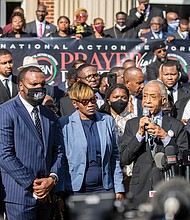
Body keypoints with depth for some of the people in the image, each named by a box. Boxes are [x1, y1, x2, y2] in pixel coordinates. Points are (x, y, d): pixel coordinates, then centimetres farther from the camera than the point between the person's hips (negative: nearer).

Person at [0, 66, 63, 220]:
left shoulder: (49, 115, 15)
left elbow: (58, 150, 14)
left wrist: (52, 178, -5)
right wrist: (32, 185, -14)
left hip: (45, 195, 6)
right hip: (20, 194, -6)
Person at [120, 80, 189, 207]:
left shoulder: (177, 126, 6)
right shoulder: (132, 124, 10)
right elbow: (124, 160, 1)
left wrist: (165, 137, -11)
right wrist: (139, 134, -10)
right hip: (141, 191, 1)